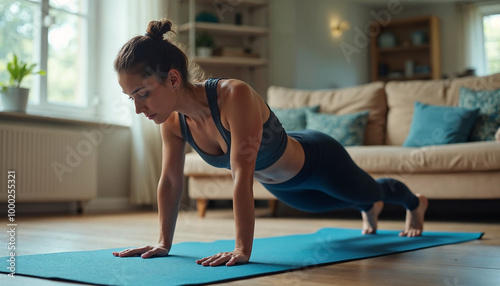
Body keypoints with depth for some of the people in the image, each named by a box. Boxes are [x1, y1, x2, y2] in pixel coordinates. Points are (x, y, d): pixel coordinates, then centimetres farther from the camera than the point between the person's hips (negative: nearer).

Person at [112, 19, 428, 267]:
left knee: (367, 191, 28)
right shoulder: (173, 120, -24)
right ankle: (371, 208, 74)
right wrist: (163, 243, -12)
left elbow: (242, 177, -49)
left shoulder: (234, 96, -45)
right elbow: (170, 182, -14)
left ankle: (415, 203, 64)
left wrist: (242, 250, -49)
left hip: (318, 160, -6)